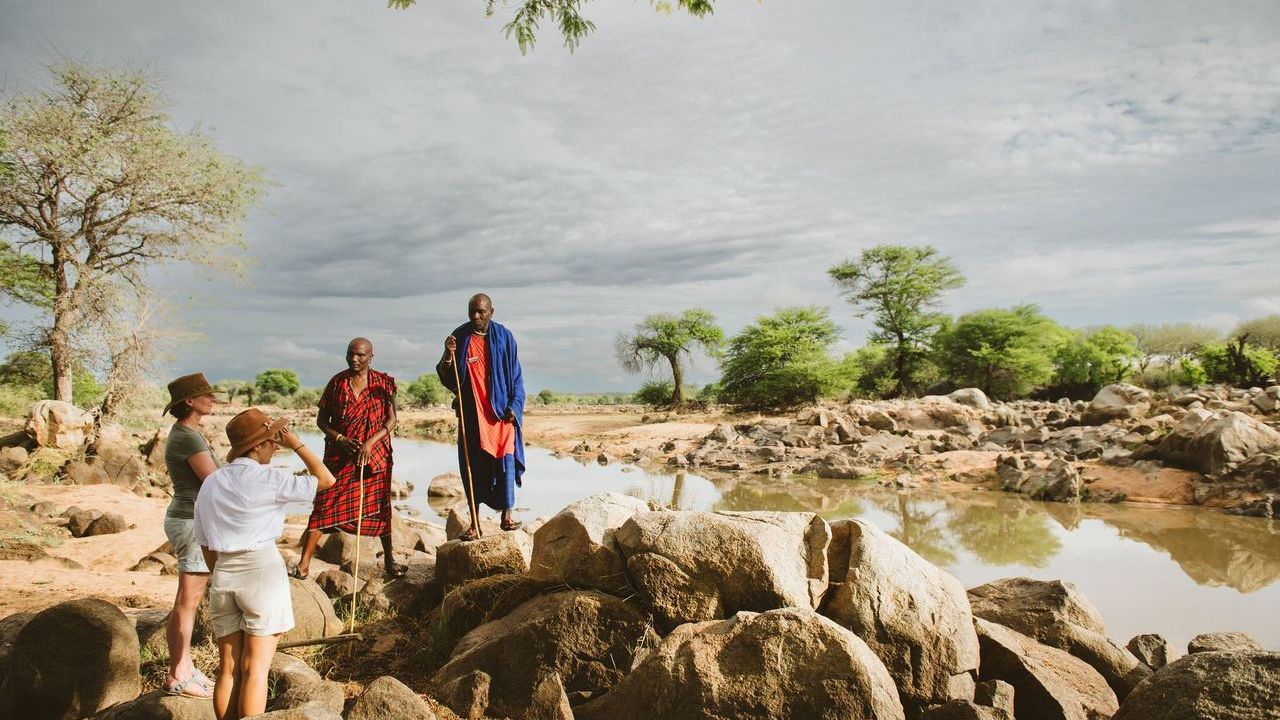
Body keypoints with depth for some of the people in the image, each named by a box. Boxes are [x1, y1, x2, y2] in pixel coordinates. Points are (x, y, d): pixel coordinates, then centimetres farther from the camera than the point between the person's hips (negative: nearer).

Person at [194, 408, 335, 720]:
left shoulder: (210, 483, 9)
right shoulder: (267, 479, -10)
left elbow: (206, 545, 14)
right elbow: (326, 480, -8)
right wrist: (296, 444, -2)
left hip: (224, 575, 6)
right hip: (263, 570, -6)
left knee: (228, 668, 13)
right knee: (255, 669, 0)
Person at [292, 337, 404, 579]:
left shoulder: (383, 383, 0)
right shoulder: (337, 382, 2)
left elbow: (391, 419, -5)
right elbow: (321, 420, 6)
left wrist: (370, 442, -18)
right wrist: (339, 438, -12)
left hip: (375, 454, 0)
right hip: (340, 456, 0)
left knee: (379, 506, 8)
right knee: (325, 505, -5)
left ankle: (389, 560, 22)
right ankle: (303, 564, -1)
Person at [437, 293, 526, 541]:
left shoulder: (504, 336, 1)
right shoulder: (459, 337, 1)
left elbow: (515, 375, 4)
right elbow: (446, 377, 2)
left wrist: (514, 406, -4)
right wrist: (448, 355, -17)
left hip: (501, 409, -1)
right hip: (472, 411, 1)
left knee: (505, 458, -5)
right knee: (473, 464, 2)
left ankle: (506, 515, 8)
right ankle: (475, 522, 10)